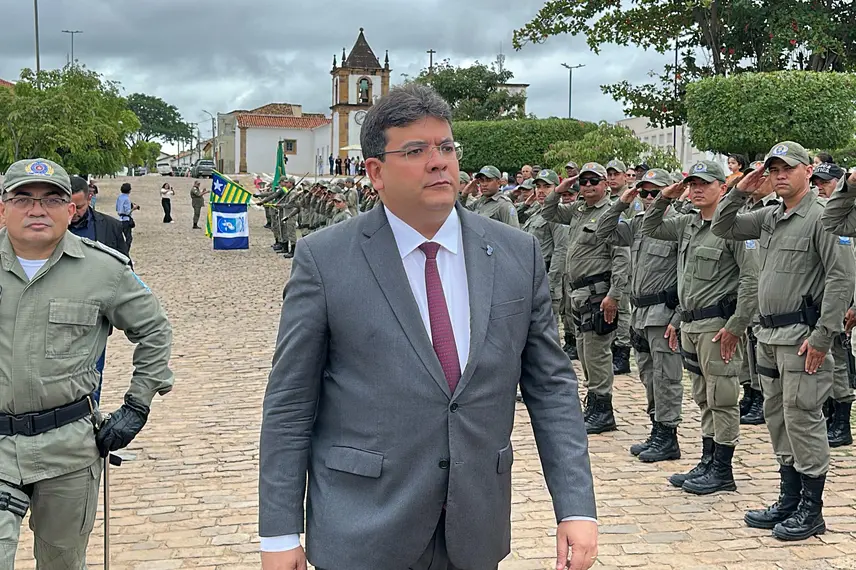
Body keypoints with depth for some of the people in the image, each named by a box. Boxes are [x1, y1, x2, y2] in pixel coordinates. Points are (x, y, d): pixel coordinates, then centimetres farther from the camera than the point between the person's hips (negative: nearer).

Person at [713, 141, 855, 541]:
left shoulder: (822, 217, -10)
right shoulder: (768, 218, 13)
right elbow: (722, 228, 22)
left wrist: (823, 336, -19)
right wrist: (739, 192, 6)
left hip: (802, 338, -8)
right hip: (769, 335, 8)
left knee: (802, 419, -4)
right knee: (778, 421, 14)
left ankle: (811, 509, 7)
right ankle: (789, 501, 25)